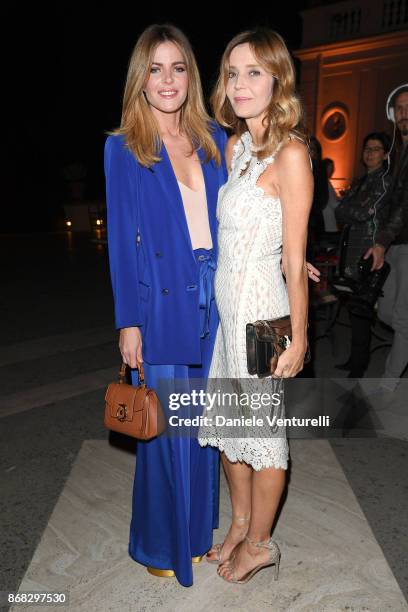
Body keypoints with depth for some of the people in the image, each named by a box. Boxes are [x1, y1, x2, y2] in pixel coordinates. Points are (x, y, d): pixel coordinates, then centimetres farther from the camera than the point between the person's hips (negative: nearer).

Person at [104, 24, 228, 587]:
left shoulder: (214, 139, 10)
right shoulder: (123, 148, -1)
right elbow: (121, 239, -4)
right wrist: (129, 322, -8)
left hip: (212, 298, 4)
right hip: (161, 302, -4)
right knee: (164, 426, 6)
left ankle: (198, 530, 37)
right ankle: (161, 544, 30)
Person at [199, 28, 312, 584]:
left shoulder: (290, 154, -14)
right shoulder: (234, 147, 10)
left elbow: (295, 261, -14)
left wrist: (298, 339, -11)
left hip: (260, 308, -8)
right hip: (226, 305, 8)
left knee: (262, 429, 10)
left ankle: (260, 543, 34)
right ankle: (241, 523, 42)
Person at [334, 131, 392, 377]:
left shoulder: (386, 180, -6)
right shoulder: (361, 181, 18)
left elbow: (364, 212, -14)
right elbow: (340, 213, 10)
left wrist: (347, 210, 2)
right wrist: (356, 215, -6)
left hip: (370, 253, -7)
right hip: (353, 252, 8)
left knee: (361, 310, -5)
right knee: (354, 307, 12)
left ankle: (359, 366, 5)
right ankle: (356, 358, 24)